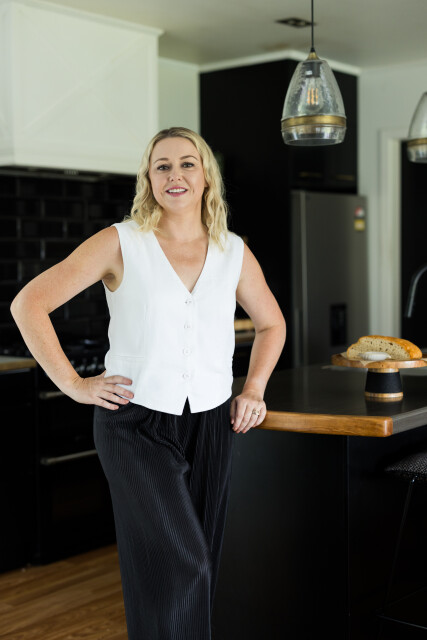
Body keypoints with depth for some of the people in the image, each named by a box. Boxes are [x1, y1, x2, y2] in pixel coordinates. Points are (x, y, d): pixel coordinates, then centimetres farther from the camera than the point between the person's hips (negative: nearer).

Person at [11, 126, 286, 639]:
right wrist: (73, 384, -9)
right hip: (136, 423, -4)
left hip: (211, 424, 4)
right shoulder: (121, 243, -4)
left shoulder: (234, 252, 6)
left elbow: (271, 324, 22)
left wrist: (254, 389, 9)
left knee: (197, 568, 11)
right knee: (178, 564, -15)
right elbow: (28, 304, -6)